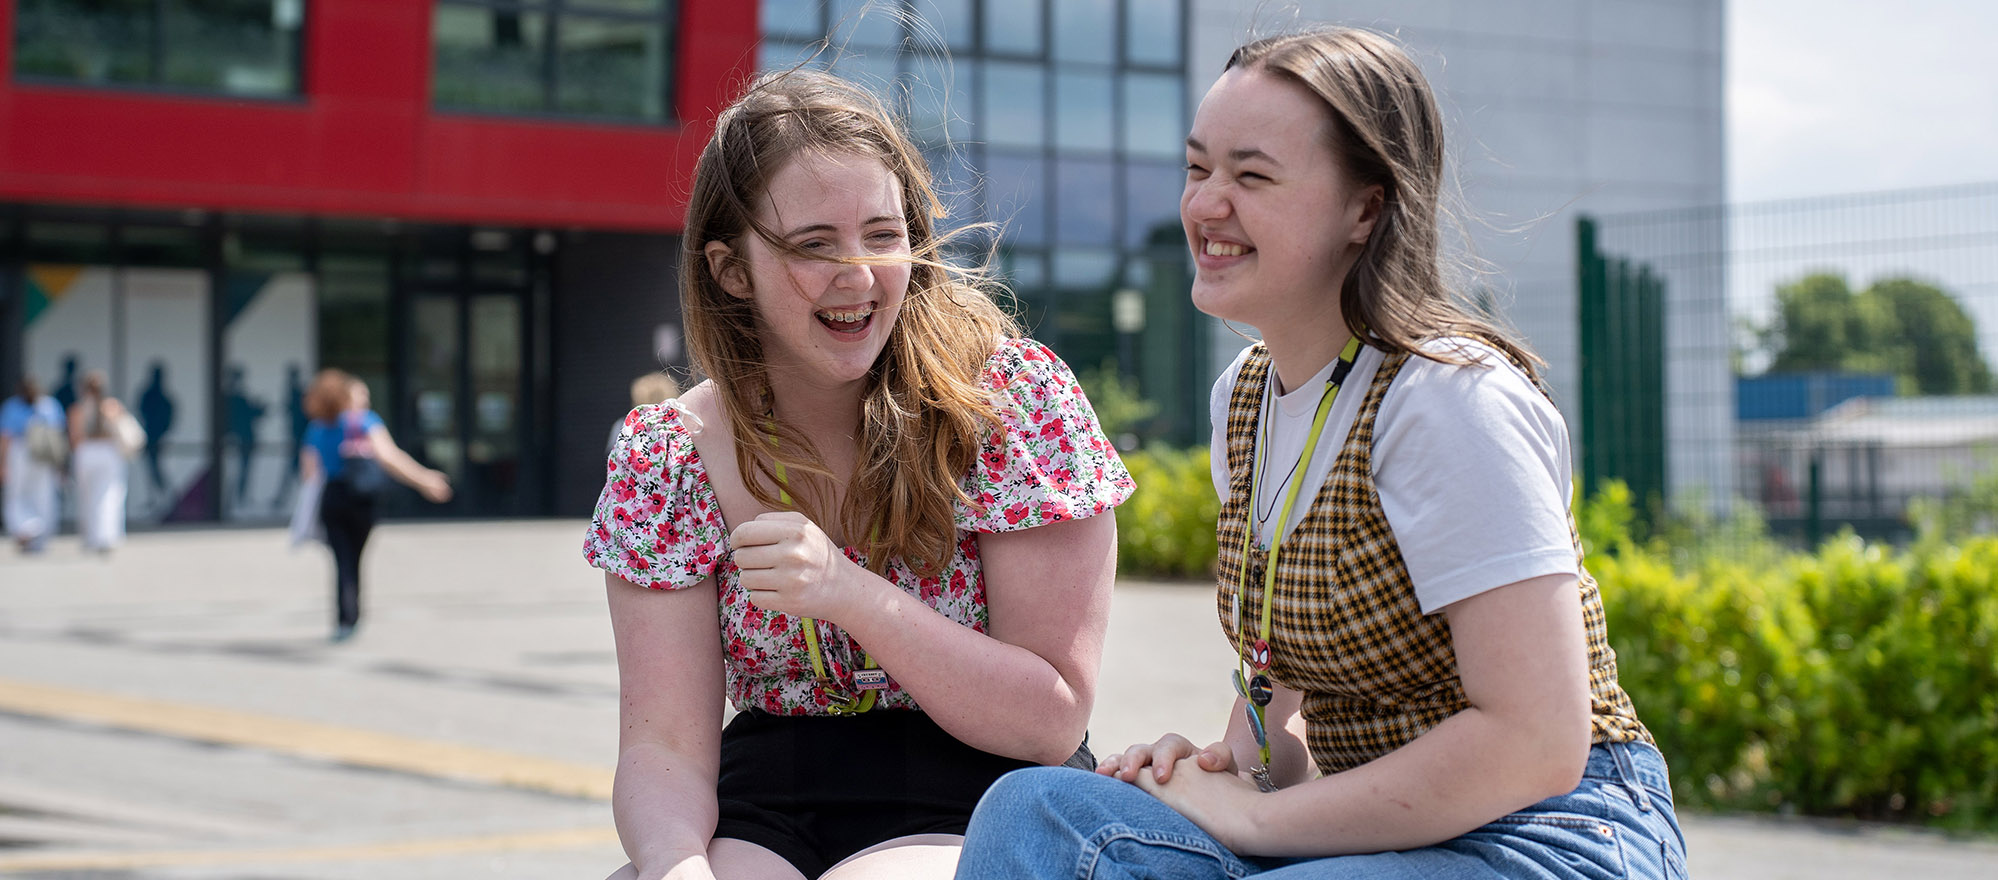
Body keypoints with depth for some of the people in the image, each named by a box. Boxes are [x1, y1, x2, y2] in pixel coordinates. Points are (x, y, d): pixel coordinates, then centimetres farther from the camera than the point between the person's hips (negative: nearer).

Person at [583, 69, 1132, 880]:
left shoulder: (1016, 397, -7)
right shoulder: (667, 458, 0)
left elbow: (1053, 721, -9)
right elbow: (664, 744, -3)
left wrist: (853, 595, -22)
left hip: (970, 812, -2)